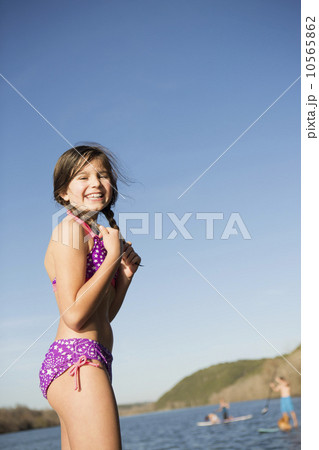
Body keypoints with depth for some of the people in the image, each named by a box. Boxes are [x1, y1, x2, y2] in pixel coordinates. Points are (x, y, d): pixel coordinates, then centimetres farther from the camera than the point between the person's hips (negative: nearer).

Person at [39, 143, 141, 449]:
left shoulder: (94, 235, 20)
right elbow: (75, 315, -17)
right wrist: (113, 256, -10)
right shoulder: (71, 229, -7)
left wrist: (126, 272, 7)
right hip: (78, 358, -10)